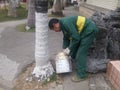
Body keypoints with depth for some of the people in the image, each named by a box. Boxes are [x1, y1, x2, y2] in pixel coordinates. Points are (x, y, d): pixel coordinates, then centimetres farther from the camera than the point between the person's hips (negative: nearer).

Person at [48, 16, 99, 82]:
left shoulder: (66, 23, -24)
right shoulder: (63, 24, 7)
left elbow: (76, 38, -23)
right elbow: (66, 38, 17)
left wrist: (69, 49, -13)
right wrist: (64, 49, 11)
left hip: (90, 30, -10)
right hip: (84, 31, 10)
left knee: (80, 53, -9)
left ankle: (81, 75, 2)